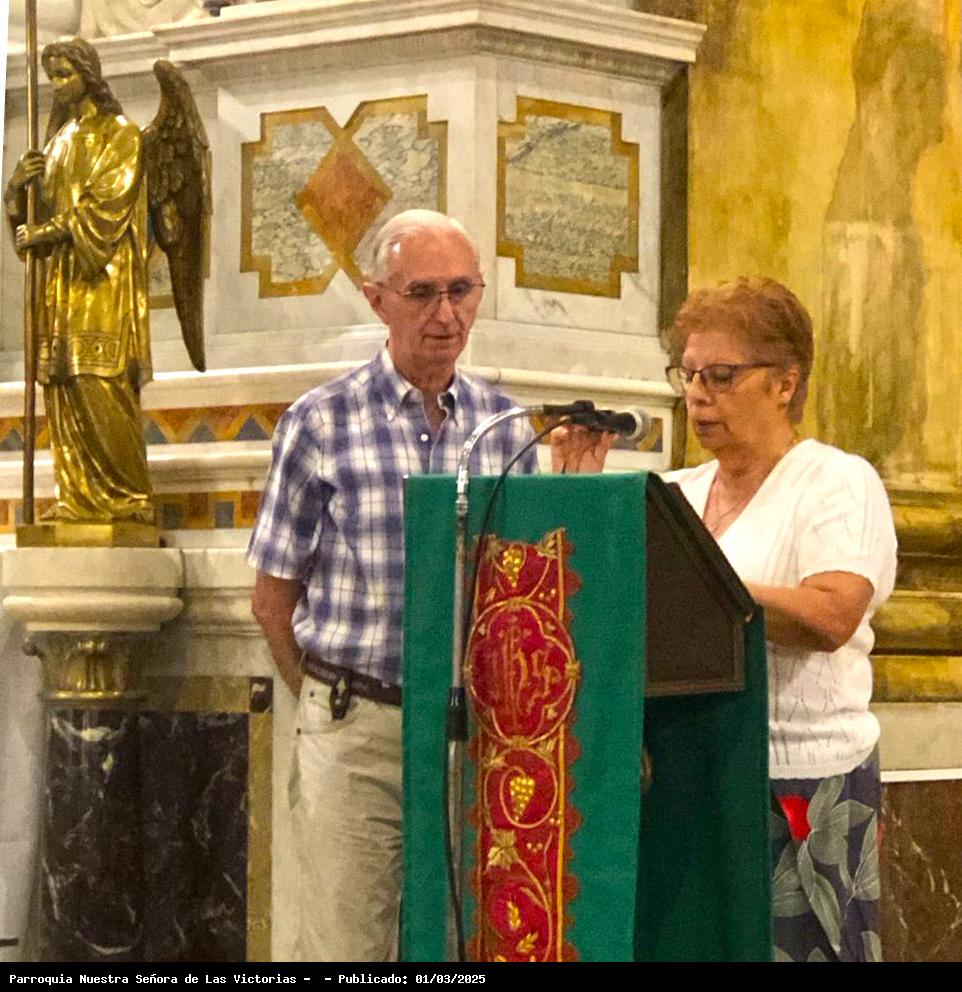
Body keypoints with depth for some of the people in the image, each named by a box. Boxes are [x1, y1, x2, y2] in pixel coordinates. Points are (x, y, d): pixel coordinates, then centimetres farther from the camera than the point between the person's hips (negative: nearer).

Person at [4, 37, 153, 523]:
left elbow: (107, 202, -10)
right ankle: (79, 498, -3)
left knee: (100, 384, -15)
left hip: (102, 278, -7)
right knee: (62, 388, -2)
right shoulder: (58, 141, 21)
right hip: (59, 280, 7)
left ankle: (128, 497, -15)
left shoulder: (119, 133, 2)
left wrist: (46, 231, -13)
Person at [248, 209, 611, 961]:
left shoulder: (507, 426, 7)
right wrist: (338, 701, 3)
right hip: (356, 731, -3)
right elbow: (274, 599, 2)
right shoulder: (322, 423, -3)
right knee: (347, 944, 0)